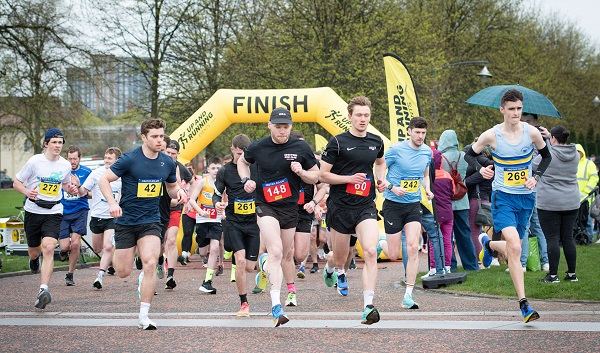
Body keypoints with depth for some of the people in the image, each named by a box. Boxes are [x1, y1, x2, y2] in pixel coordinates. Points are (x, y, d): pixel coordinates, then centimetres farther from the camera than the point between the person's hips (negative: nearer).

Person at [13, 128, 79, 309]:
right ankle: (34, 260, 54)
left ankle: (43, 290, -24)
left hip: (54, 212, 0)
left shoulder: (65, 165, 3)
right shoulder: (34, 161, -7)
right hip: (33, 211, 0)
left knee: (48, 248, -19)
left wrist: (71, 189, -1)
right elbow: (16, 182, -1)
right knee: (34, 251, 13)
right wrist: (27, 192, -21)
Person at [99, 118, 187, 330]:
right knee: (123, 272, 3)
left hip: (150, 221, 2)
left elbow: (171, 187, 19)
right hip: (126, 220, -2)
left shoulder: (167, 163, 2)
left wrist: (179, 192, -5)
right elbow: (104, 180, -8)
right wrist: (112, 203, -23)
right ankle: (115, 248, 42)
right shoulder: (130, 159, -12)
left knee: (150, 264, -17)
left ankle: (143, 317, -10)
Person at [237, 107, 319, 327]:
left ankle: (265, 264, 53)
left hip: (290, 208, 3)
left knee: (284, 256, 15)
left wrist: (301, 172, -17)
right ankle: (276, 307, -26)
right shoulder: (257, 147, -5)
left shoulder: (301, 148, -4)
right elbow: (242, 162, 17)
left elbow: (315, 177, 4)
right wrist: (246, 180, -1)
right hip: (266, 206, -3)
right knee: (276, 252, -21)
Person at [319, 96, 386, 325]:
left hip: (366, 206, 2)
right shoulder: (338, 142, -7)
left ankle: (368, 306, -22)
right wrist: (349, 178, -18)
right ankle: (332, 271, 52)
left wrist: (381, 178, 10)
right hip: (340, 205, -2)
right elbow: (322, 175, -6)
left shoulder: (376, 142, 8)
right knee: (340, 259, 12)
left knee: (371, 252, -19)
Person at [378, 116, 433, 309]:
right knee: (394, 255, -3)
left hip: (414, 205, 3)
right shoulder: (396, 150, -11)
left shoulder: (427, 152, 5)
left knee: (413, 248, -13)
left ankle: (408, 296, -10)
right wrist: (392, 188, -19)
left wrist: (427, 190, 3)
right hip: (393, 205, -3)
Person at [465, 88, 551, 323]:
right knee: (514, 248, -20)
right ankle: (523, 303, -18)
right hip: (503, 197, -3)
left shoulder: (532, 133, -4)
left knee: (513, 248, 12)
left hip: (526, 197, 4)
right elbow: (469, 155, 7)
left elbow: (546, 156, 13)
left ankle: (488, 244, 48)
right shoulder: (491, 135, -8)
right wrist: (481, 169, -12)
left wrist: (536, 177, -3)